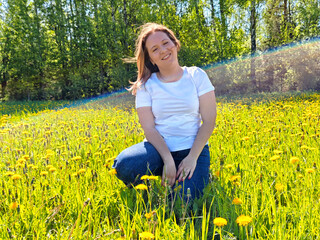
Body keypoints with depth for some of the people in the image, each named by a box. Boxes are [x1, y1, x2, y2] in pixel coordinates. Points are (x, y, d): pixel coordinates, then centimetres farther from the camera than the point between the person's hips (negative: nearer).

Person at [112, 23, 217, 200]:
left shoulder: (197, 76, 2)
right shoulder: (146, 86, 2)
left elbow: (209, 121, -3)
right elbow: (149, 129, -6)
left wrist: (192, 157, -14)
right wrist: (168, 160, -21)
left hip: (192, 148, 0)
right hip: (159, 148, 1)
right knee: (124, 166, -30)